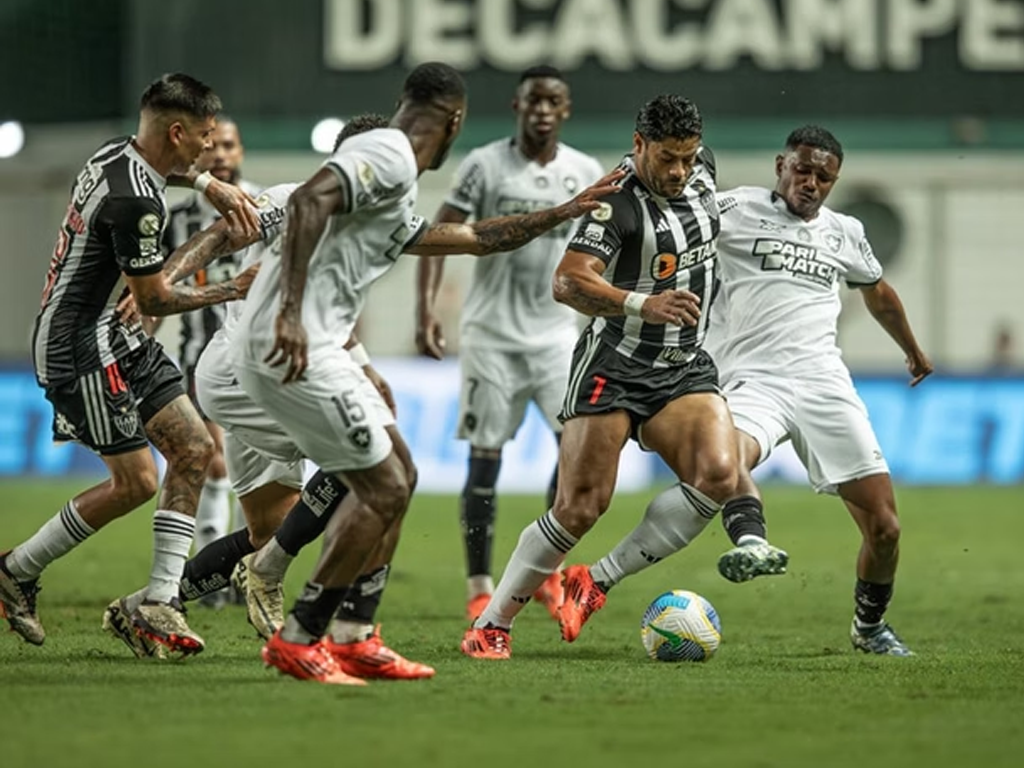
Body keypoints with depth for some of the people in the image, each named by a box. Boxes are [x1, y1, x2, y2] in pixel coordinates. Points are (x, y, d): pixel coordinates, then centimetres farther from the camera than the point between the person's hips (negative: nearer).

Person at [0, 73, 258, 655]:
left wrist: (209, 184, 17)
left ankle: (160, 603, 1)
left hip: (120, 339, 10)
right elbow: (154, 299, -17)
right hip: (82, 348, -10)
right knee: (135, 482, -6)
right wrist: (232, 291, -4)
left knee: (194, 448, 2)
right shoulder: (133, 202, -25)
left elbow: (158, 167, 32)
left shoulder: (119, 153, 4)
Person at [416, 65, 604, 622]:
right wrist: (426, 307, -19)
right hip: (491, 331, -3)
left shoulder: (585, 174, 5)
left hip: (555, 330, 3)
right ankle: (479, 588, 8)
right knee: (485, 457, -2)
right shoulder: (484, 166, -5)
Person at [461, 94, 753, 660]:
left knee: (718, 476, -19)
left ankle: (596, 583, -8)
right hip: (613, 369, -6)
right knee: (579, 507, -10)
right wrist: (645, 305, -44)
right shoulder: (617, 204, -18)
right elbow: (568, 283, -32)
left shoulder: (700, 172, 4)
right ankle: (490, 625, 5)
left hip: (684, 369, 6)